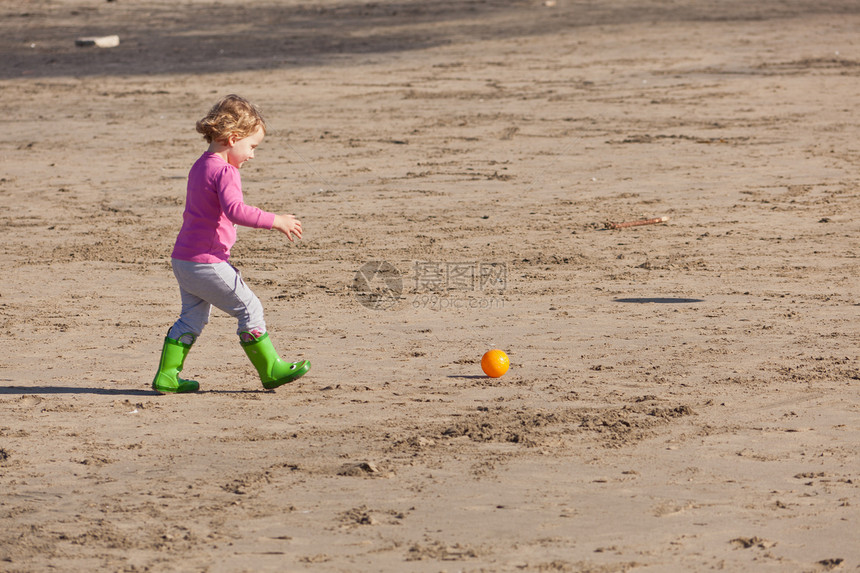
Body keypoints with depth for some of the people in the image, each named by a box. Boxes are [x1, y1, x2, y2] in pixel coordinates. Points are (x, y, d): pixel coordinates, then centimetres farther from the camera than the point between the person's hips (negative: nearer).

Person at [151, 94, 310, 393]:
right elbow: (235, 210, -32)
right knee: (249, 308, 0)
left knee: (192, 317, 17)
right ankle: (271, 369, 6)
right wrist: (274, 221, -30)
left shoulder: (200, 166, 16)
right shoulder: (224, 171, -15)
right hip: (207, 262, -10)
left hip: (183, 260, 10)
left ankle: (167, 375, 16)